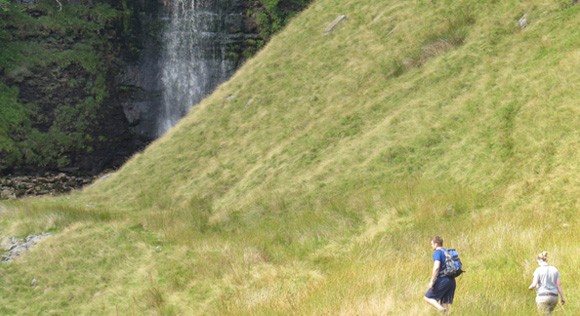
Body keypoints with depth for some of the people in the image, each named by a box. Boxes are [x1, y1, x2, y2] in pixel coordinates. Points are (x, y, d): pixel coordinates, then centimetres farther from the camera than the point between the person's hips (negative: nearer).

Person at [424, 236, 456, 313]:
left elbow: (436, 267, -21)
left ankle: (442, 310, -23)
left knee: (427, 298, -1)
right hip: (452, 280, 8)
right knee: (445, 303, 11)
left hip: (442, 280, -8)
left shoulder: (437, 253, -8)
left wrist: (432, 281, -18)